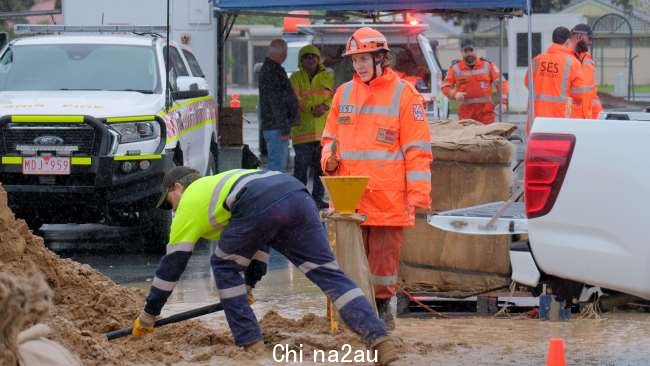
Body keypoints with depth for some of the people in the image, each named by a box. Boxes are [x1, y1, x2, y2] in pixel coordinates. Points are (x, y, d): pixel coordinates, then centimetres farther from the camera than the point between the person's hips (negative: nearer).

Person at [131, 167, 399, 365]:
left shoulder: (189, 203, 24)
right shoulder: (217, 183, 43)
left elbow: (171, 264, 26)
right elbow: (259, 238, 47)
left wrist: (147, 316, 33)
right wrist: (250, 282, 55)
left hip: (261, 206, -6)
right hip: (298, 194, 6)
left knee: (224, 267, 18)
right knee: (328, 273, 3)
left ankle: (251, 344, 14)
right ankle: (380, 340, -12)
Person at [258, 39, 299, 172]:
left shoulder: (267, 69, 18)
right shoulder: (273, 72, -16)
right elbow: (276, 103, -21)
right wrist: (284, 129, -21)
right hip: (276, 128, -11)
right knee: (277, 168, -11)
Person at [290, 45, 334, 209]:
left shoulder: (327, 76, 11)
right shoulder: (296, 78, 2)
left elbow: (332, 96, 4)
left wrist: (324, 106, -18)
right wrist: (312, 108, -20)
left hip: (323, 129, 3)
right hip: (302, 127, -3)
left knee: (321, 166, 7)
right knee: (301, 165, -4)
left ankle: (318, 197, 15)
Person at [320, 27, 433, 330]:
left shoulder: (404, 94, -2)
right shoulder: (344, 93, 12)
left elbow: (417, 149, -4)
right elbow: (330, 137, 21)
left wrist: (417, 196, -11)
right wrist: (330, 158, -3)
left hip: (388, 199, -4)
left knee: (384, 256, 3)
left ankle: (382, 306, 17)